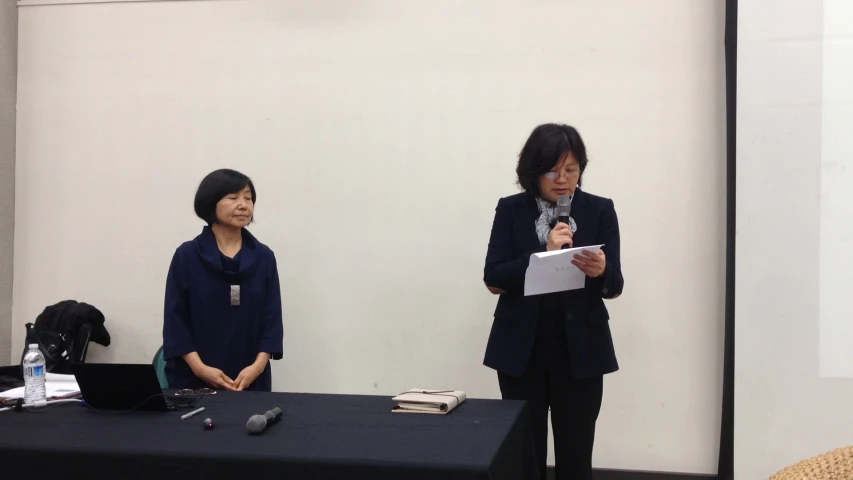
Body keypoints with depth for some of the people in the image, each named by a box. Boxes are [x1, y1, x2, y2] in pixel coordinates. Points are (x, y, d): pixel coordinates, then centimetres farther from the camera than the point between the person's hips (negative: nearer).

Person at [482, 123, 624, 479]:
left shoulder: (600, 211, 1)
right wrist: (544, 255, -18)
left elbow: (614, 286, -2)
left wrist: (600, 270, -25)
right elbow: (494, 280, -5)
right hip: (521, 349, 0)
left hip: (580, 351, 0)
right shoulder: (510, 210, 2)